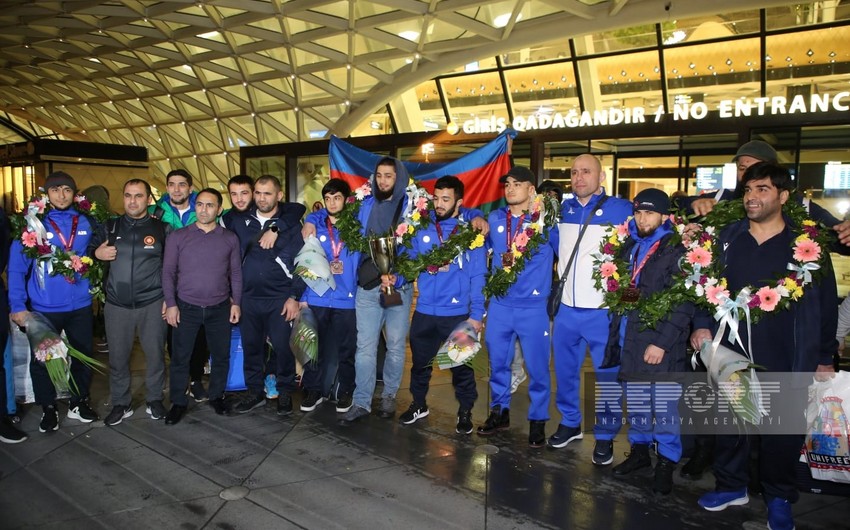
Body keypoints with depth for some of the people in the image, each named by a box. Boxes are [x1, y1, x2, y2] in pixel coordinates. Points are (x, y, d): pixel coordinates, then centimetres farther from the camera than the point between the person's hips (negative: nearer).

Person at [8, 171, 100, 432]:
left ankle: (79, 402, 32)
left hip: (80, 306, 2)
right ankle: (48, 408, 28)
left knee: (83, 356, 13)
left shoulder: (86, 222, 2)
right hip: (44, 308, -2)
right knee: (42, 360, 9)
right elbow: (17, 268, -7)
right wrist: (18, 306, -10)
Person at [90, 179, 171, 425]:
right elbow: (88, 252, 17)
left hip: (152, 304, -2)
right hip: (117, 305, 2)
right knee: (118, 357, 8)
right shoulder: (109, 227, 7)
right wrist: (97, 253, -6)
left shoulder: (162, 229, 2)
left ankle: (154, 400, 24)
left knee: (155, 355, 6)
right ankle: (120, 404, 24)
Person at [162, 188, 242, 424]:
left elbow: (236, 272, 7)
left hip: (220, 308, 1)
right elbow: (168, 271, 0)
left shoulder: (230, 238, 3)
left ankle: (216, 396, 29)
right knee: (180, 357, 6)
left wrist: (236, 302, 2)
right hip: (186, 307, -1)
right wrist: (171, 303, -6)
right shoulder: (178, 237, -1)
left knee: (221, 355, 10)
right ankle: (178, 403, 21)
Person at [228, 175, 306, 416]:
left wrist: (295, 297, -9)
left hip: (280, 299, -3)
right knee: (250, 346, 10)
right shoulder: (240, 221, 6)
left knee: (282, 347, -1)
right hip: (248, 297, 3)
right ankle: (255, 391, 26)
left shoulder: (291, 223, -2)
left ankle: (285, 392, 18)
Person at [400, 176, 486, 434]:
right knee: (420, 361, 16)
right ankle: (418, 404, 37)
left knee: (460, 365, 8)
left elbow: (478, 275, -6)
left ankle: (465, 411, 28)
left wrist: (476, 314, -10)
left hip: (458, 313, -3)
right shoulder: (422, 230, 5)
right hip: (424, 311, 3)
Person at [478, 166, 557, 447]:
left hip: (533, 307, -4)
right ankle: (499, 412, 33)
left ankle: (537, 421, 22)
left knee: (536, 366, 4)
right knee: (497, 362, 14)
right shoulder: (494, 218, 6)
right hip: (499, 305, 4)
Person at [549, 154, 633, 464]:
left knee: (608, 376, 5)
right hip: (567, 309, 5)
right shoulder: (564, 209, 8)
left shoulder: (621, 209, -7)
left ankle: (605, 436, 22)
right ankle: (570, 423, 35)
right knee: (565, 371, 15)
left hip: (603, 311, -4)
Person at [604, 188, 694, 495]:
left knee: (664, 405, 0)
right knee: (635, 402, 16)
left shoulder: (677, 252, -8)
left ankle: (666, 462, 15)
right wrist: (616, 335, 13)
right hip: (629, 341, 6)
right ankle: (640, 450, 32)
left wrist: (662, 342, -17)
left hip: (662, 346, -6)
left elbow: (683, 305, -13)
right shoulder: (630, 247, 13)